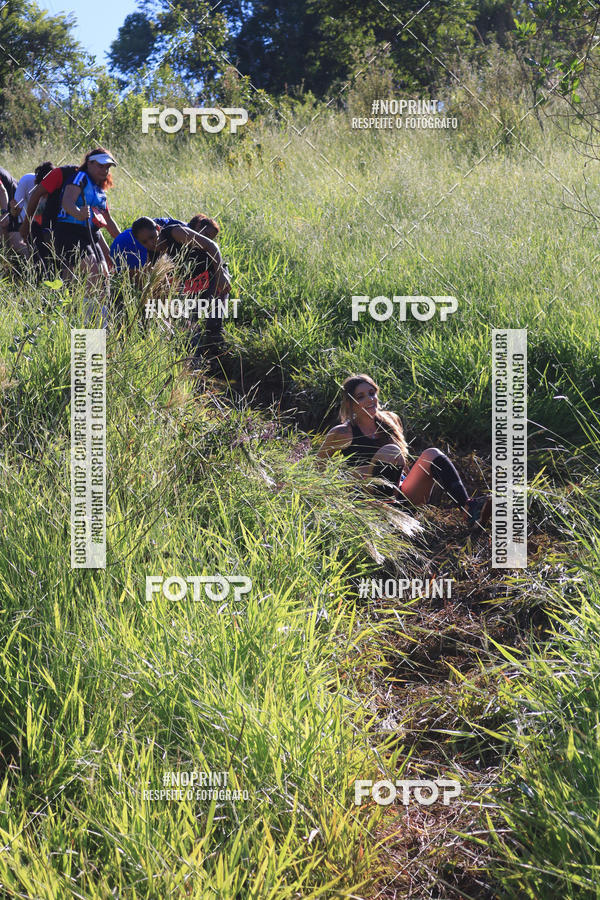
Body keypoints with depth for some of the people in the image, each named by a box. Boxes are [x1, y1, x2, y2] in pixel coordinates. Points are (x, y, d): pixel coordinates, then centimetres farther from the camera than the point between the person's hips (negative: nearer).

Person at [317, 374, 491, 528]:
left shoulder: (390, 421, 17)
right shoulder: (343, 433, 2)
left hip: (403, 496, 5)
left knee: (431, 455, -20)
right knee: (390, 451, -26)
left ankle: (469, 507, -40)